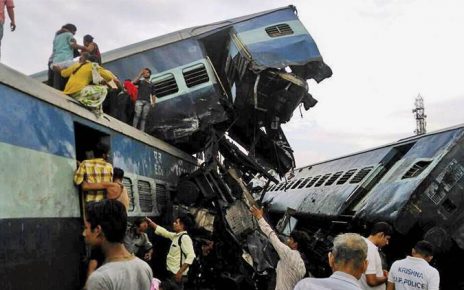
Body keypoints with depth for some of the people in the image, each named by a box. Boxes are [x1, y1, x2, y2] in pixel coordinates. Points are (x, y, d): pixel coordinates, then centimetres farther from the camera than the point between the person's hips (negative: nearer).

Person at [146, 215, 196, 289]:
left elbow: (191, 256, -25)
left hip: (177, 274, -9)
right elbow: (163, 232, 26)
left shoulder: (185, 237, -16)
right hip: (172, 273, 9)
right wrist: (151, 223, 25)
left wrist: (180, 272, -26)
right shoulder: (175, 236, 11)